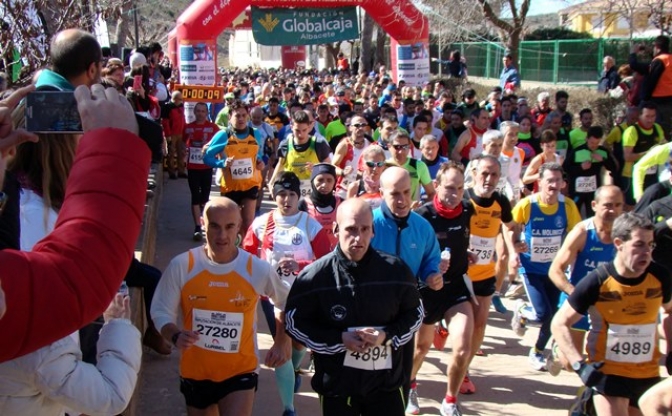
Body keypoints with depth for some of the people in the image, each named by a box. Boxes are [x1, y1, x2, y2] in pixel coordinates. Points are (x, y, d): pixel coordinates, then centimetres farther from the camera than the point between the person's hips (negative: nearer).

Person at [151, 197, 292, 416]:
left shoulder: (258, 269, -13)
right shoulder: (181, 265, -15)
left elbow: (286, 304, 6)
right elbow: (161, 312, -7)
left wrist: (282, 342, -1)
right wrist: (176, 336, -27)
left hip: (240, 371, -1)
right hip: (195, 372, 2)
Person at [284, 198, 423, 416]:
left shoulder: (396, 269, -6)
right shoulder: (315, 275, -11)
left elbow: (414, 313, 6)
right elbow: (295, 322, -4)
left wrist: (387, 335, -13)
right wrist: (339, 340, -17)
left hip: (387, 381, 1)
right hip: (336, 384, -1)